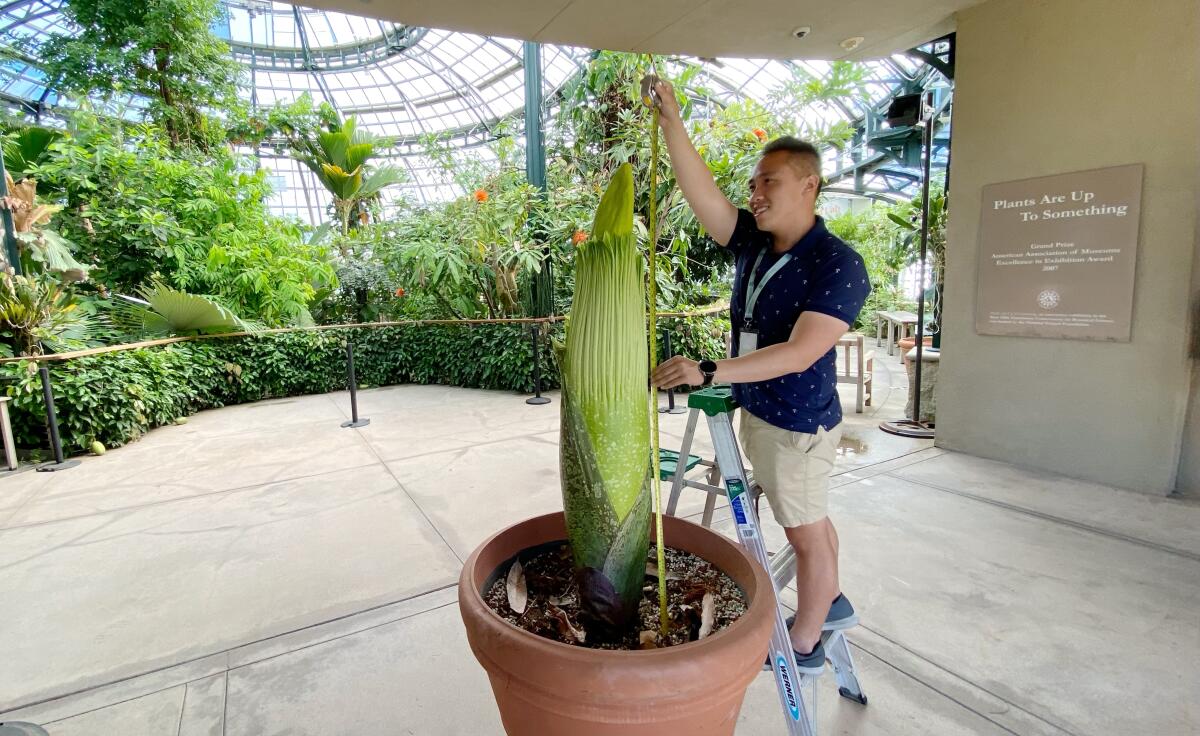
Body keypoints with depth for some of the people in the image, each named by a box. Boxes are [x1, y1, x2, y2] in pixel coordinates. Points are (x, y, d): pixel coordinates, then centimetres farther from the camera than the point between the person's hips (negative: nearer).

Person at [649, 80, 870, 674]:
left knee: (806, 531, 10)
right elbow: (699, 189, -8)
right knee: (809, 518, 25)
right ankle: (831, 602, 48)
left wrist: (708, 372, -35)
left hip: (798, 424, -8)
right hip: (756, 410, 8)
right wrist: (670, 121, -18)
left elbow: (798, 354, -29)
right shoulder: (752, 242, 0)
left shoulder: (838, 265, -20)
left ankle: (804, 645, 31)